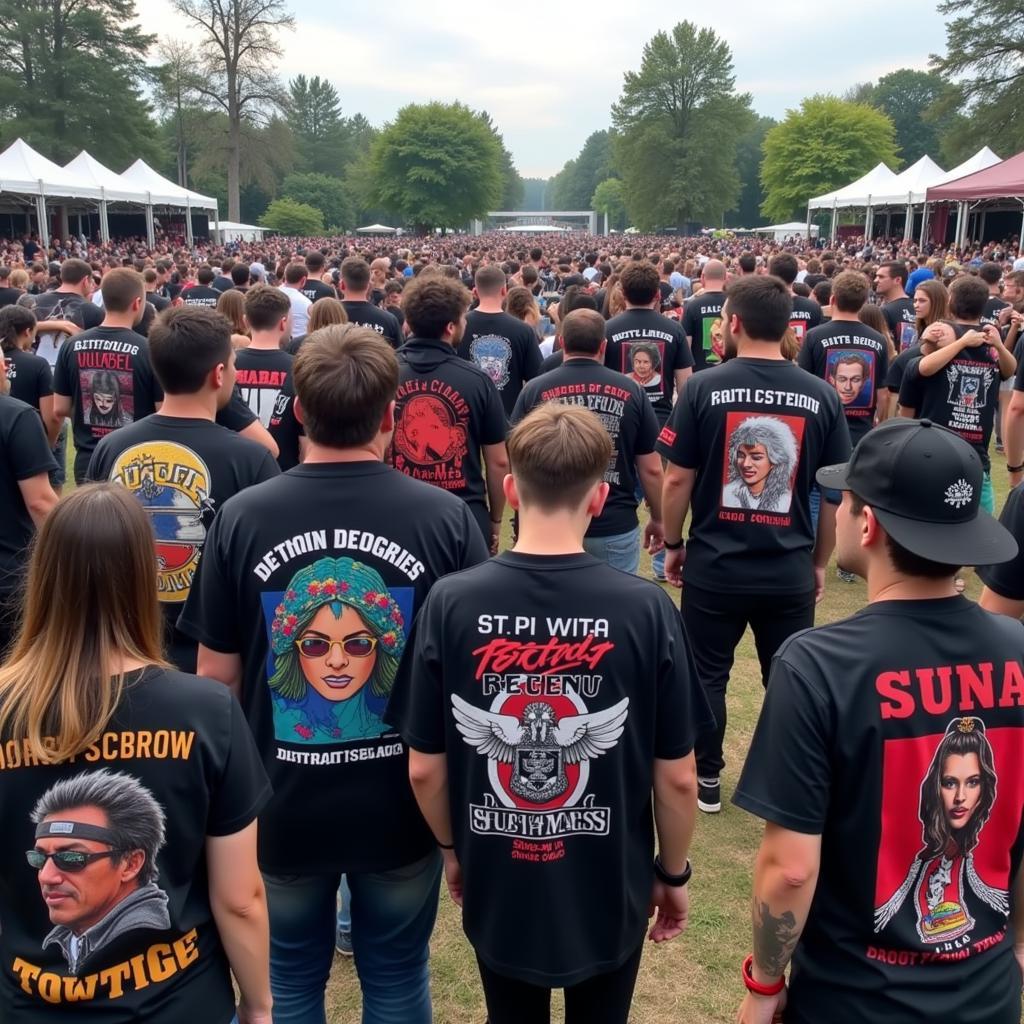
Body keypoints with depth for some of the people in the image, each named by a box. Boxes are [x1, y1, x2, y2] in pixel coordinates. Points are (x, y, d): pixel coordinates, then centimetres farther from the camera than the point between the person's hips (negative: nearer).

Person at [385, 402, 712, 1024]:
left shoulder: (451, 603, -17)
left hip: (497, 891, 1)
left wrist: (453, 850, 10)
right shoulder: (646, 608, -19)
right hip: (609, 893, 0)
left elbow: (425, 769, -8)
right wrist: (673, 872, 6)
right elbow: (677, 778, -11)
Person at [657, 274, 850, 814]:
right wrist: (819, 561, 13)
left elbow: (677, 479, -7)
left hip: (715, 565, -1)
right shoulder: (822, 396, -3)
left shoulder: (704, 388, -10)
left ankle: (707, 782, 28)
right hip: (791, 570, 2)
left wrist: (673, 543, 8)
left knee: (707, 677, 15)